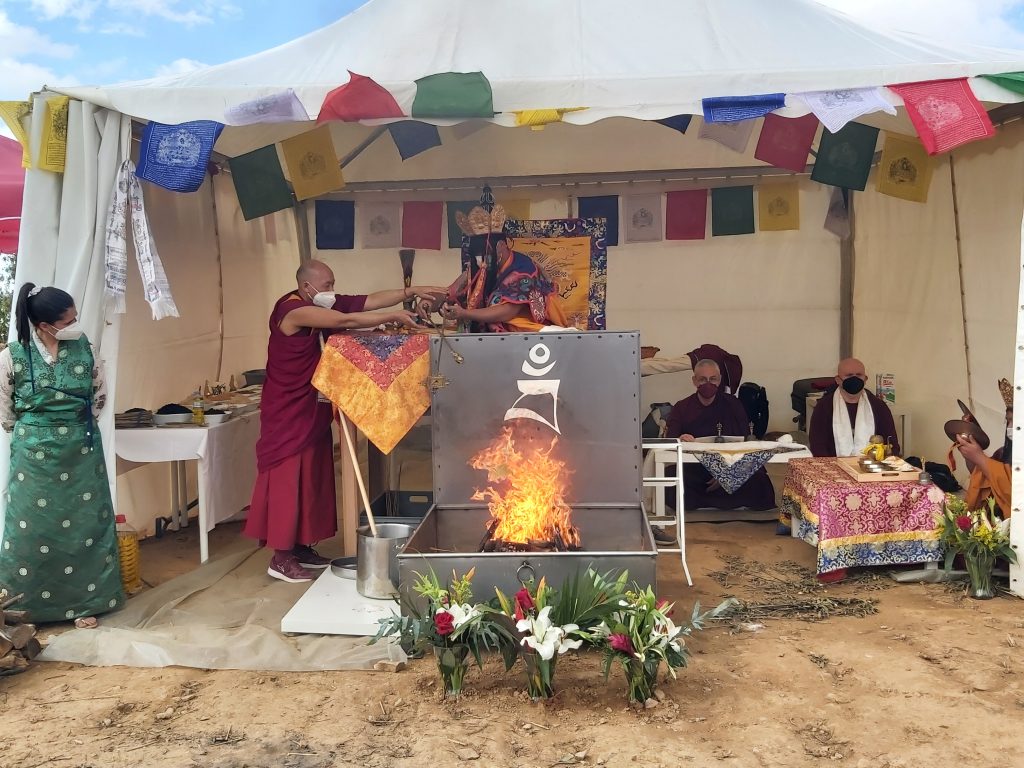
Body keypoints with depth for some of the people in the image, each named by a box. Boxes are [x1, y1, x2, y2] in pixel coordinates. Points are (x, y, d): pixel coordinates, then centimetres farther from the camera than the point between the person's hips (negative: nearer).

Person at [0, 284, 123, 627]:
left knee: (84, 524, 8)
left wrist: (79, 425, 11)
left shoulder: (85, 349, -6)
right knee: (32, 528, 7)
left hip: (81, 453, 2)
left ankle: (84, 602, 21)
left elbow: (100, 395, 9)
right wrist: (31, 433, 10)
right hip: (34, 456, -2)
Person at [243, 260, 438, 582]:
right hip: (289, 413, -9)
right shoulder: (292, 309, -21)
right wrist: (394, 317, -24)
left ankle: (301, 547, 22)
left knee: (312, 479, 12)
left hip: (313, 410, 9)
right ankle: (281, 558, 3)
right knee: (287, 480, -4)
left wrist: (411, 292, -7)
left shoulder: (325, 305, 6)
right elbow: (347, 320, -28)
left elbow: (369, 301, 2)